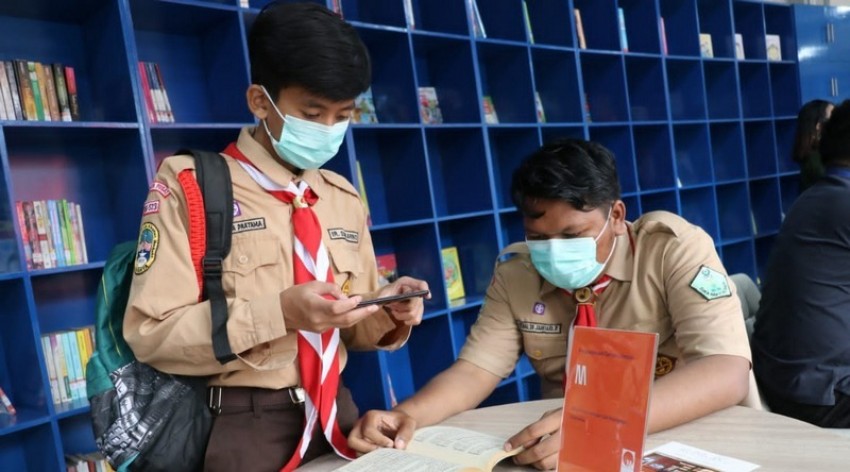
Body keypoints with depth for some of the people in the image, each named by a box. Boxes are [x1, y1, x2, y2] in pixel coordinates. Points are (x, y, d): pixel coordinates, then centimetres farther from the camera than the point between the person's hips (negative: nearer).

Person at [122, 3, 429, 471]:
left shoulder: (344, 200, 7)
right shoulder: (190, 186, -8)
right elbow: (151, 333, -13)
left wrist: (386, 310, -9)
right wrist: (279, 312, -24)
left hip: (337, 414, 5)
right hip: (240, 425, -4)